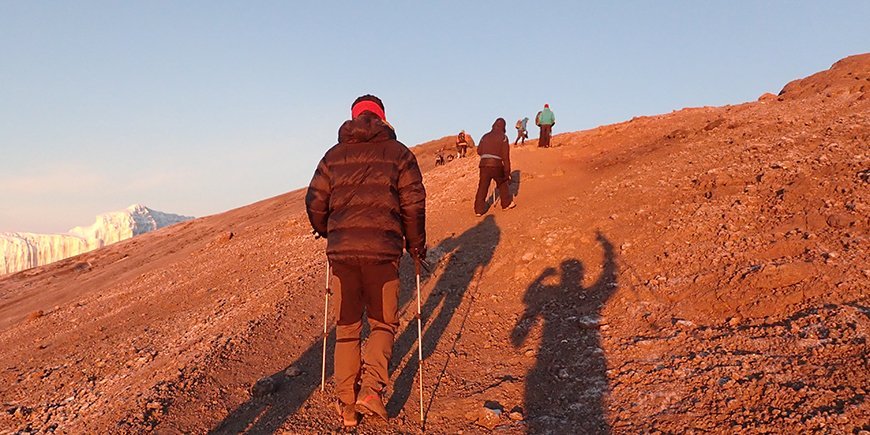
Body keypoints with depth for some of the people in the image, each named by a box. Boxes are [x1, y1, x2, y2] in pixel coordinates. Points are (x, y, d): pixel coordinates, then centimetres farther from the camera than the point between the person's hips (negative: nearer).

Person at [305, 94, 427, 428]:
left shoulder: (334, 155, 11)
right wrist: (416, 246, 12)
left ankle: (346, 404, 17)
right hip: (382, 250, -2)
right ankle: (371, 388, -7)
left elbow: (314, 202, 10)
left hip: (341, 250, 2)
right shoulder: (398, 153, 4)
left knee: (347, 328, 13)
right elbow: (413, 205, 0)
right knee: (383, 324, 13)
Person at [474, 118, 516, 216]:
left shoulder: (485, 137, 14)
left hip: (484, 165, 3)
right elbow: (505, 156, 0)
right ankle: (506, 203, 31)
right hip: (497, 165, -3)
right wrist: (507, 171, 3)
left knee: (482, 187, 6)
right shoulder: (503, 137, 3)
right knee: (503, 184, 20)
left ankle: (479, 209, 4)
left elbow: (479, 151, 16)